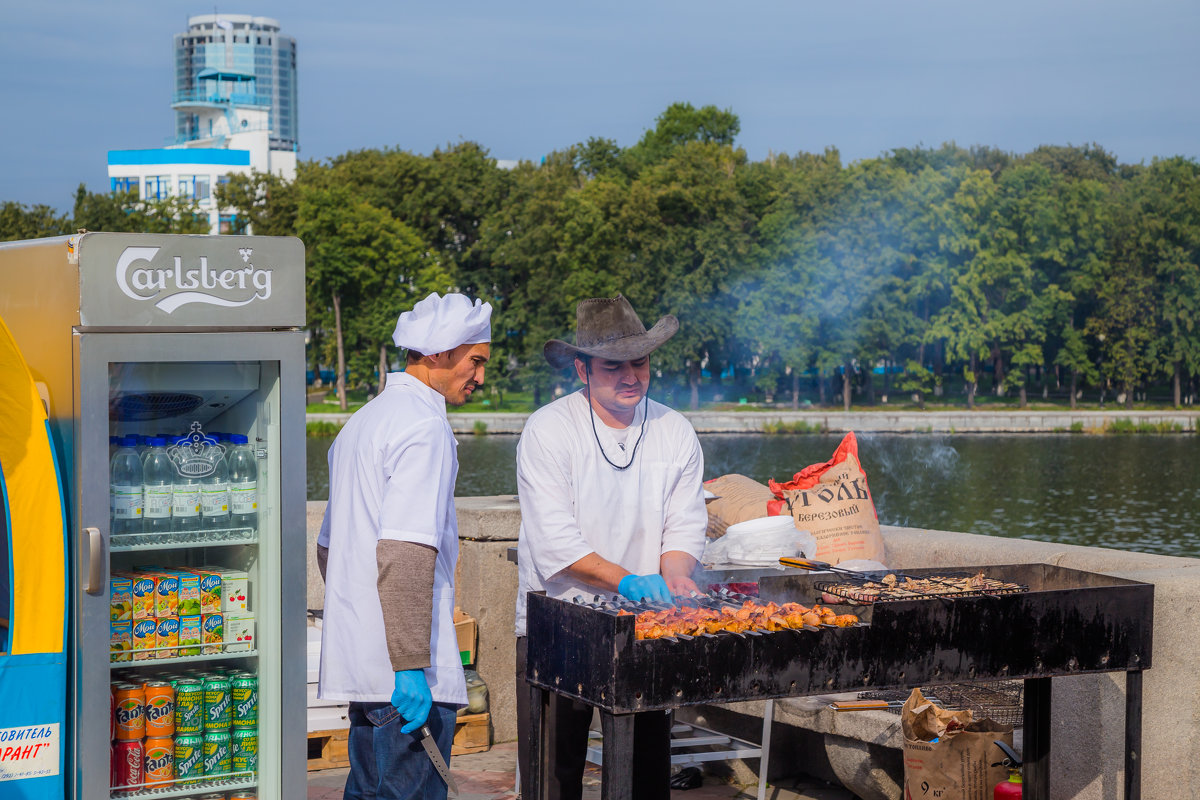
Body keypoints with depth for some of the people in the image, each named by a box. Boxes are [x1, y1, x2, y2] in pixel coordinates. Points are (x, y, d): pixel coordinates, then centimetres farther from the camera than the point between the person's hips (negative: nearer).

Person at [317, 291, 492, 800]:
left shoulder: (363, 421, 19)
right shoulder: (424, 426, -12)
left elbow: (330, 548, 26)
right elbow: (405, 553, -22)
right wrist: (411, 666, -24)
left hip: (359, 660, 10)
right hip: (404, 672, -10)